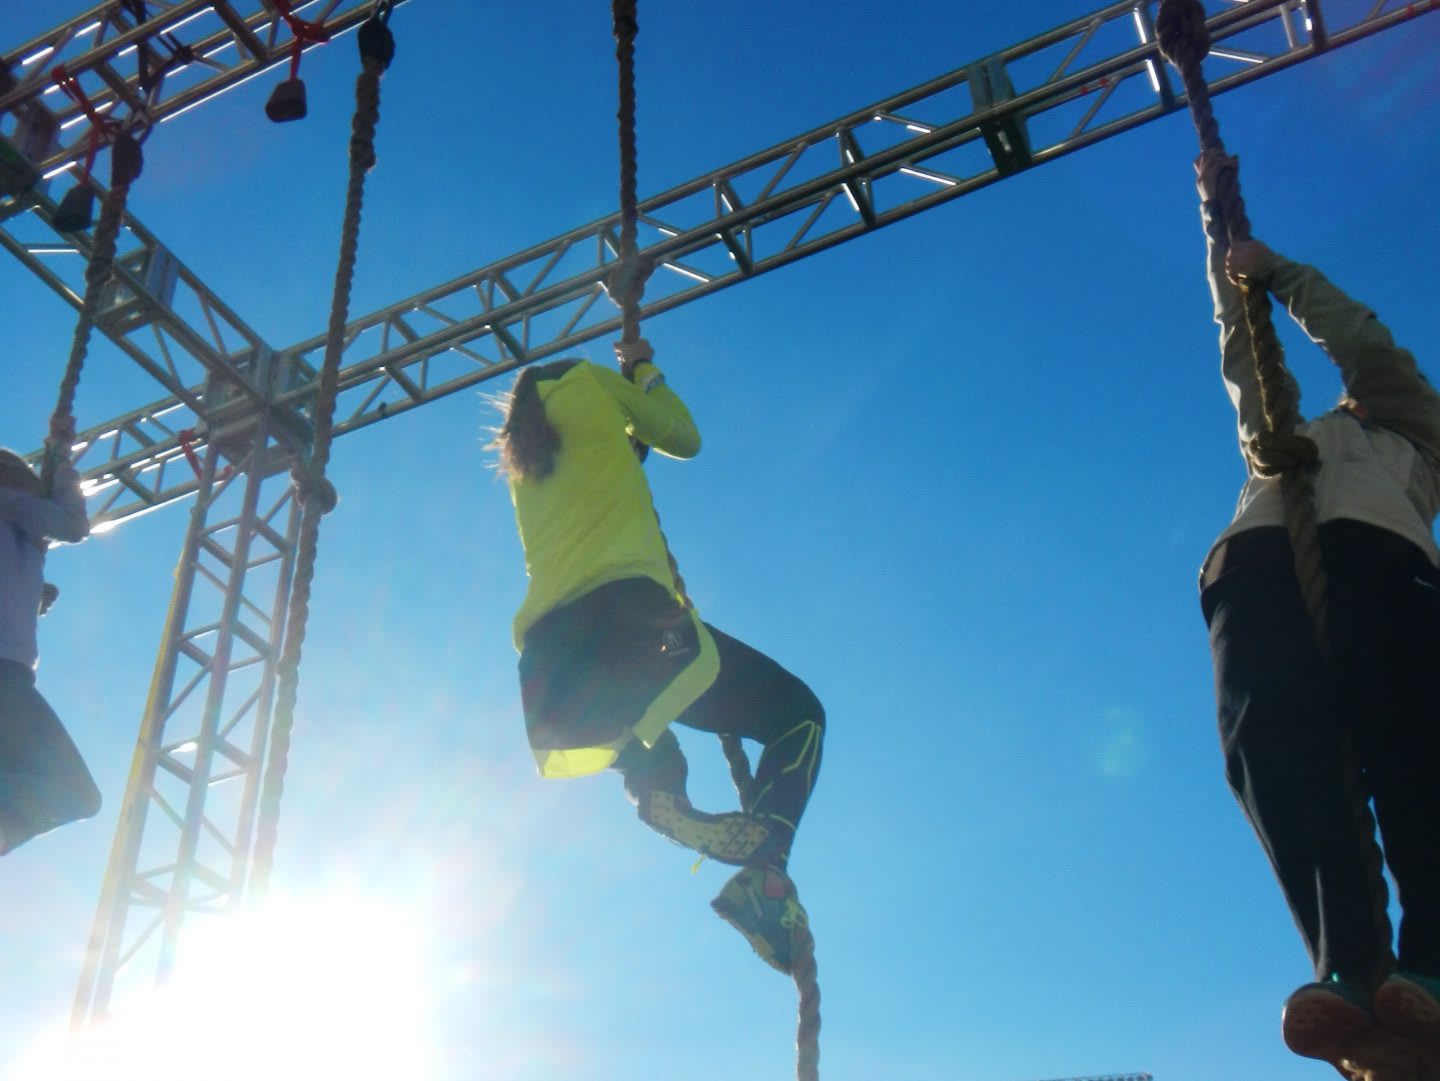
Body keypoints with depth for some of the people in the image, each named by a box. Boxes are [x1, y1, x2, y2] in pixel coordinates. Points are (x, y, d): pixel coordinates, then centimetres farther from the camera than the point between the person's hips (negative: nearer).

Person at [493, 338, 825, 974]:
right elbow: (684, 439, 25)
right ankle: (764, 873, -21)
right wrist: (643, 372, 40)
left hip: (546, 662, 6)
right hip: (622, 612, -6)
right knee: (797, 713, 3)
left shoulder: (522, 466, 32)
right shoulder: (584, 381, 18)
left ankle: (655, 791, -2)